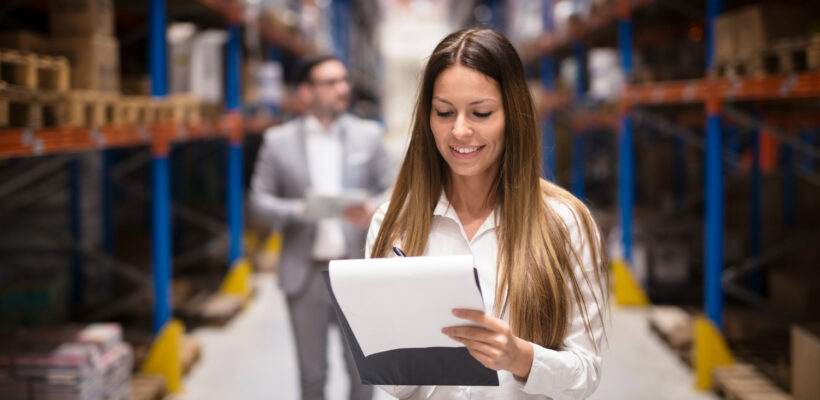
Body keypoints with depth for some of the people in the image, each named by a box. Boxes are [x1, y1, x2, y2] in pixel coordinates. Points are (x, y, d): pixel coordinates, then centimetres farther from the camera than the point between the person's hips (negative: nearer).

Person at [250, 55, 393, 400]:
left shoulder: (368, 135, 6)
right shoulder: (278, 141, 2)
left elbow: (389, 192, 6)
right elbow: (259, 201, 0)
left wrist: (374, 212, -17)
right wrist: (299, 210, -18)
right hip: (306, 275, -1)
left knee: (362, 370, 6)